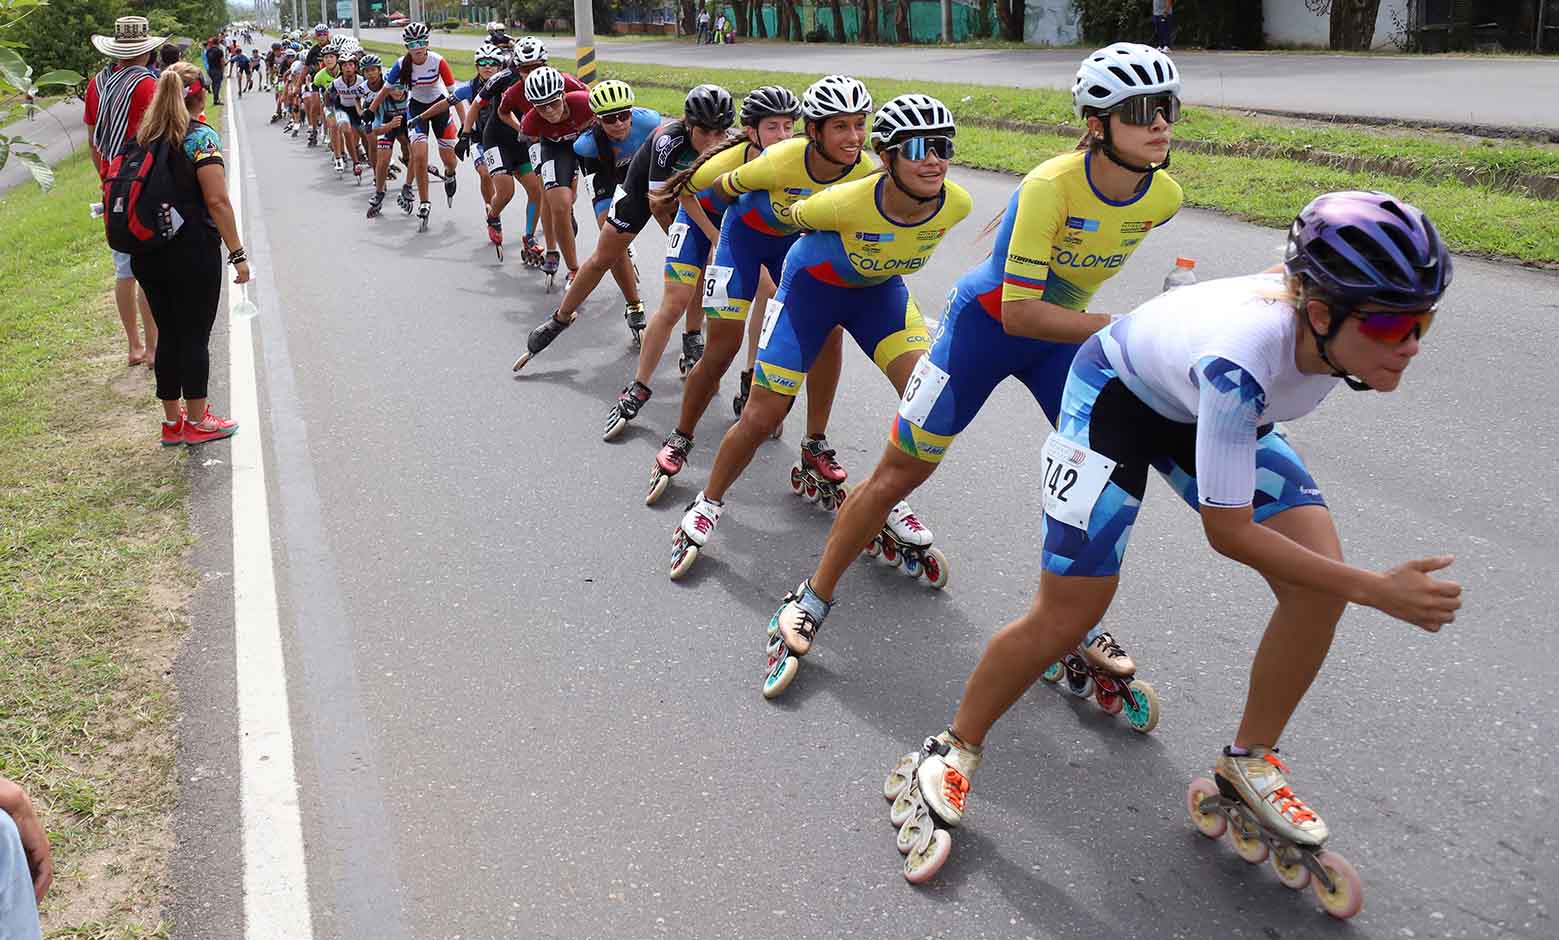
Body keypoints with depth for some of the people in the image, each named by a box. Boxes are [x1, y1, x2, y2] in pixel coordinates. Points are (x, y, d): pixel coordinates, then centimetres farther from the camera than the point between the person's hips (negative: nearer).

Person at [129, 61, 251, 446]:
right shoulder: (201, 136, -11)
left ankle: (172, 421, 24)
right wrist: (237, 253, -13)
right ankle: (196, 421, 14)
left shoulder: (145, 137, 9)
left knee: (169, 334, 15)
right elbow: (217, 201, -17)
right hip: (193, 251, -6)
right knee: (195, 336, 5)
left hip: (148, 252, 6)